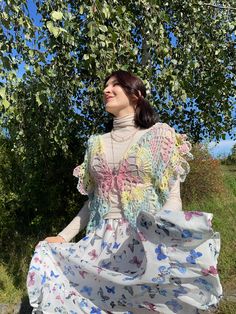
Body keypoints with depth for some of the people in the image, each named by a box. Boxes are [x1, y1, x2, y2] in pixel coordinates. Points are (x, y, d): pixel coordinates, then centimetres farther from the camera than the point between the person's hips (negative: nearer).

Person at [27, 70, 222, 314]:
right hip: (101, 243, 4)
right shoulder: (96, 144, 12)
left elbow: (173, 196, -6)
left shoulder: (159, 136, 0)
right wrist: (63, 236, 8)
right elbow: (92, 200, 14)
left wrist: (162, 228, -26)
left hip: (146, 243, -3)